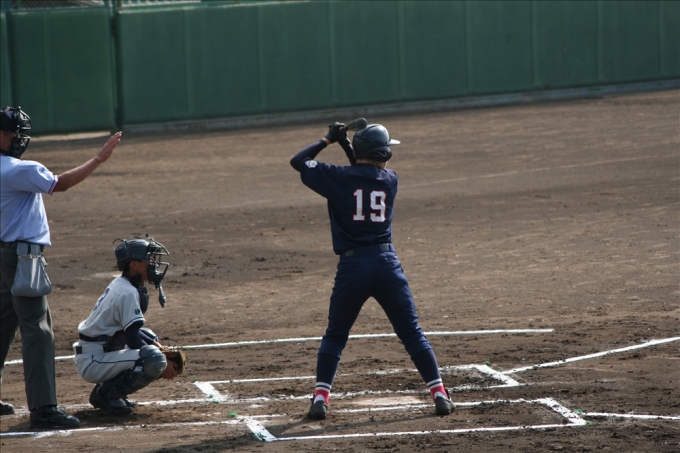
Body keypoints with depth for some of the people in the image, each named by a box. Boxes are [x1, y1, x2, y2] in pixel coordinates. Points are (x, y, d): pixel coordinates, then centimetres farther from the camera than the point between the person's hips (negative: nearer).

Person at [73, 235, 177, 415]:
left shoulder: (121, 284, 11)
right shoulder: (127, 292, -18)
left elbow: (130, 330, 22)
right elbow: (133, 341, -19)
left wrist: (157, 346, 8)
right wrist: (163, 365, -11)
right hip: (93, 363, -10)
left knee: (149, 338, 26)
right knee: (155, 359, -25)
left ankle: (108, 390, 14)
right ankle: (106, 393, -8)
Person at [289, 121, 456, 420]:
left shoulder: (338, 178, -2)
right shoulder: (389, 180, 6)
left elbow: (297, 161, 9)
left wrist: (328, 140, 19)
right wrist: (346, 145, 25)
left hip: (352, 264, -1)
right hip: (387, 264, 1)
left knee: (335, 336, 13)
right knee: (412, 333, 9)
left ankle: (320, 398, 1)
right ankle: (439, 394, 4)